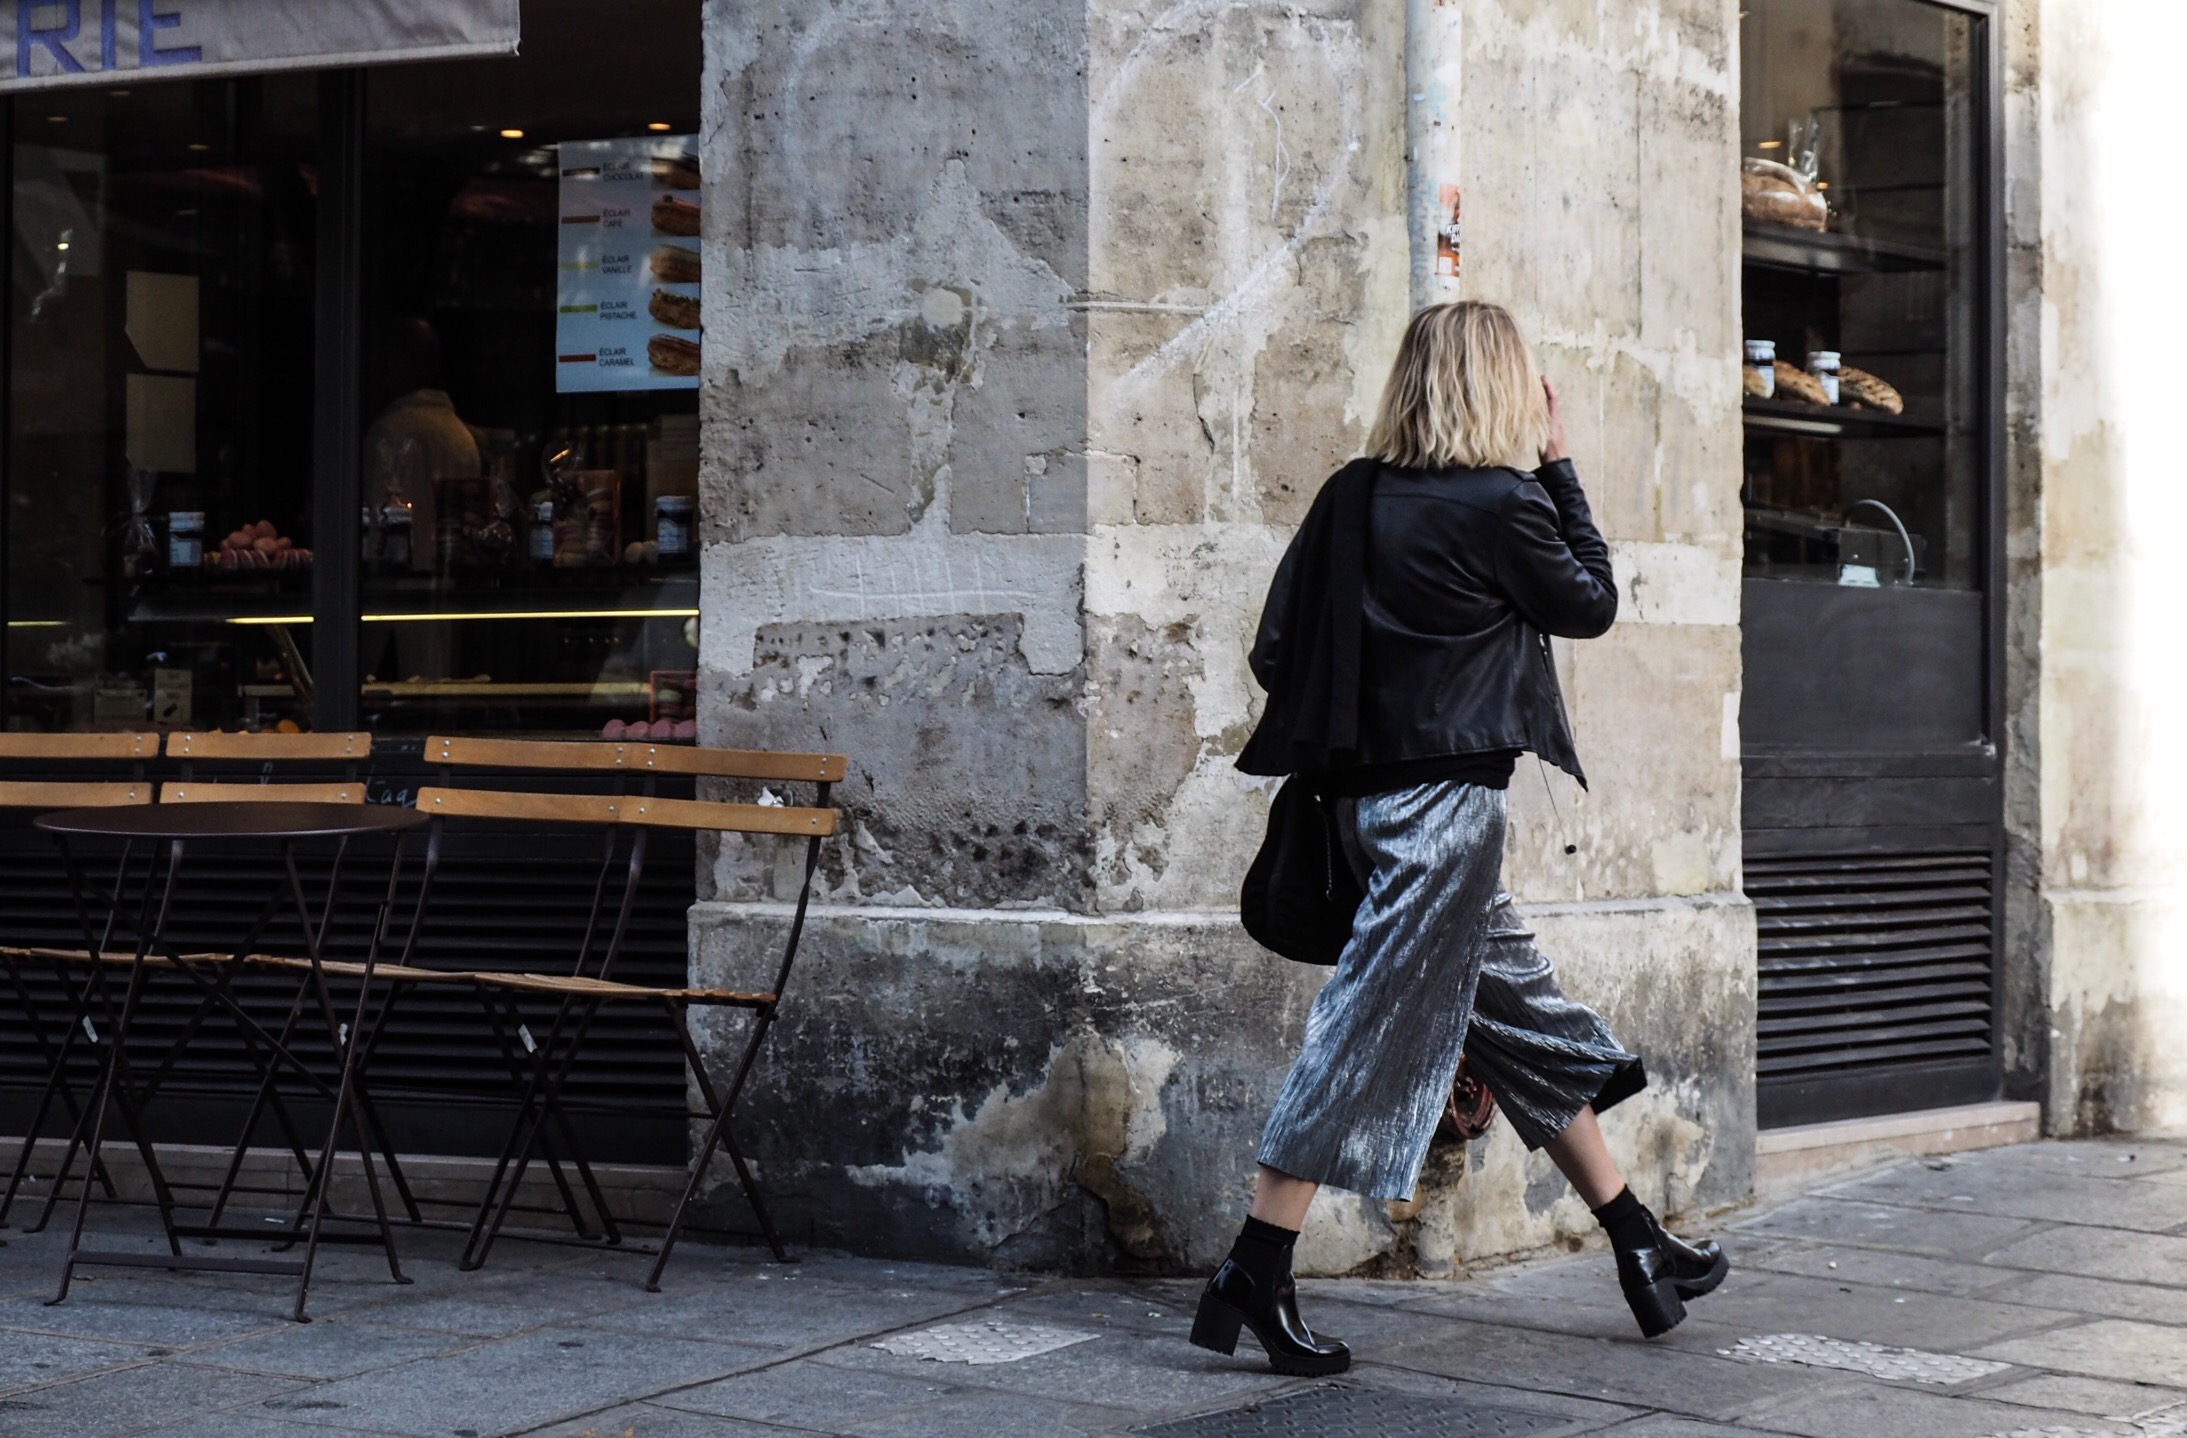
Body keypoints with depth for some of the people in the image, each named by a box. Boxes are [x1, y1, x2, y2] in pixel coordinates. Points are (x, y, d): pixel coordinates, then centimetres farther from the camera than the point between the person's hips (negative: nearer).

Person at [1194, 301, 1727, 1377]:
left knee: (1524, 1016, 16)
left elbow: (1275, 651, 4)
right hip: (1445, 795, -8)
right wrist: (1557, 465, 7)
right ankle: (1251, 1283, -3)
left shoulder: (1351, 495, 5)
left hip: (1369, 790, 8)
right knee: (1376, 1029, -5)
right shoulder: (1503, 503, -13)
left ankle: (1643, 1252, 27)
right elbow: (1592, 604, 4)